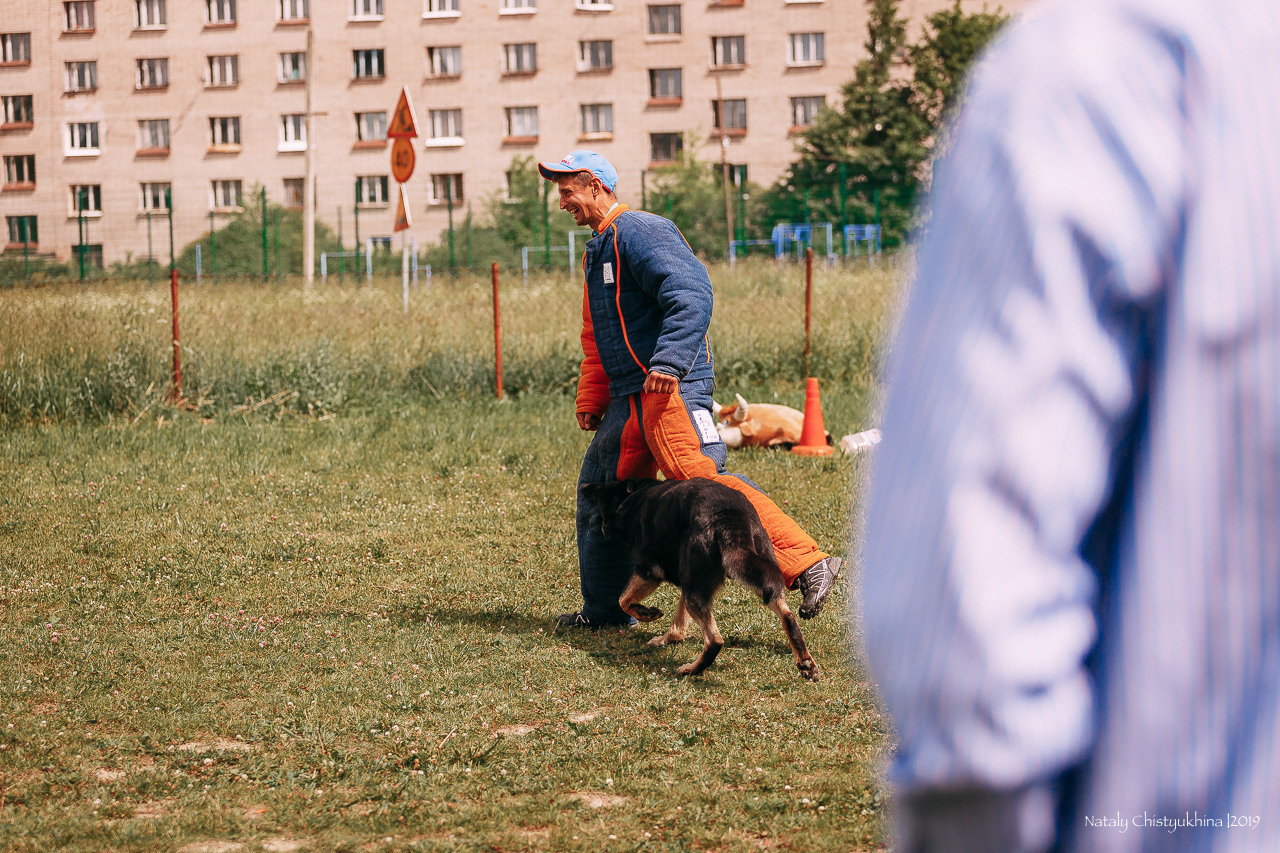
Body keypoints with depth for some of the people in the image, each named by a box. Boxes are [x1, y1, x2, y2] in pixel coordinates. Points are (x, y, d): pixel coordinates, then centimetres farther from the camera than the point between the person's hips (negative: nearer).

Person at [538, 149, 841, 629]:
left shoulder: (639, 231, -7)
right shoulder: (597, 250, 25)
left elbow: (692, 294, -21)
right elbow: (596, 340, 32)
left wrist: (669, 361, -30)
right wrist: (590, 400, 23)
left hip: (670, 388, -10)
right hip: (629, 399, 10)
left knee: (698, 479, -24)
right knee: (598, 490, 12)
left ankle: (807, 564, -28)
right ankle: (605, 608, 23)